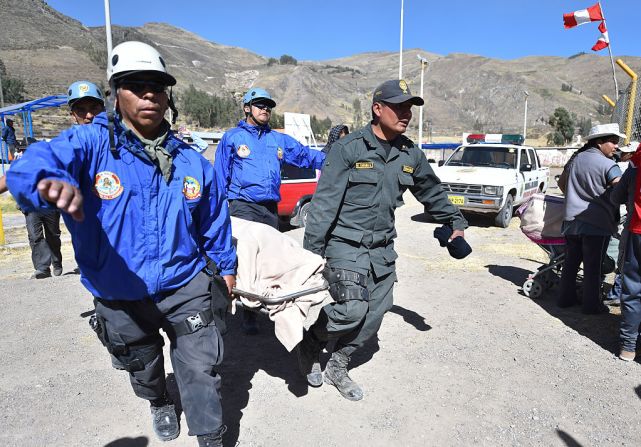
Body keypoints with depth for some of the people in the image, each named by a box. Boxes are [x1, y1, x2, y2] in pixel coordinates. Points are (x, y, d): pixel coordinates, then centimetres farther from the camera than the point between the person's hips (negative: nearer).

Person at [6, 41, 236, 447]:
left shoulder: (191, 161, -4)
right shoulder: (91, 142, -13)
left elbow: (215, 222, 7)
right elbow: (34, 163, -34)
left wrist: (226, 267, 14)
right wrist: (51, 182, -57)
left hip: (187, 286, 0)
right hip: (120, 296, 0)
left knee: (201, 369, 6)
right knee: (143, 367, 26)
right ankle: (160, 404, 59)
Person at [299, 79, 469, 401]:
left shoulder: (410, 154, 6)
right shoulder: (349, 148, -11)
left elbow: (432, 193, 23)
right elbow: (324, 201, -13)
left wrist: (455, 223, 26)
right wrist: (312, 250, -15)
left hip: (383, 248, 6)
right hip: (345, 245, -6)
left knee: (374, 315, 7)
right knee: (352, 310, -15)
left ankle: (337, 367, 28)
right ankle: (309, 343, 16)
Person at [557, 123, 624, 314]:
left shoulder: (575, 159, 9)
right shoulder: (608, 165, -11)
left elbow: (562, 183, 20)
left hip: (572, 221, 6)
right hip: (597, 224, -6)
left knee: (571, 262, 14)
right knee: (593, 267, 3)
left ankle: (566, 298, 23)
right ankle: (591, 305, 12)